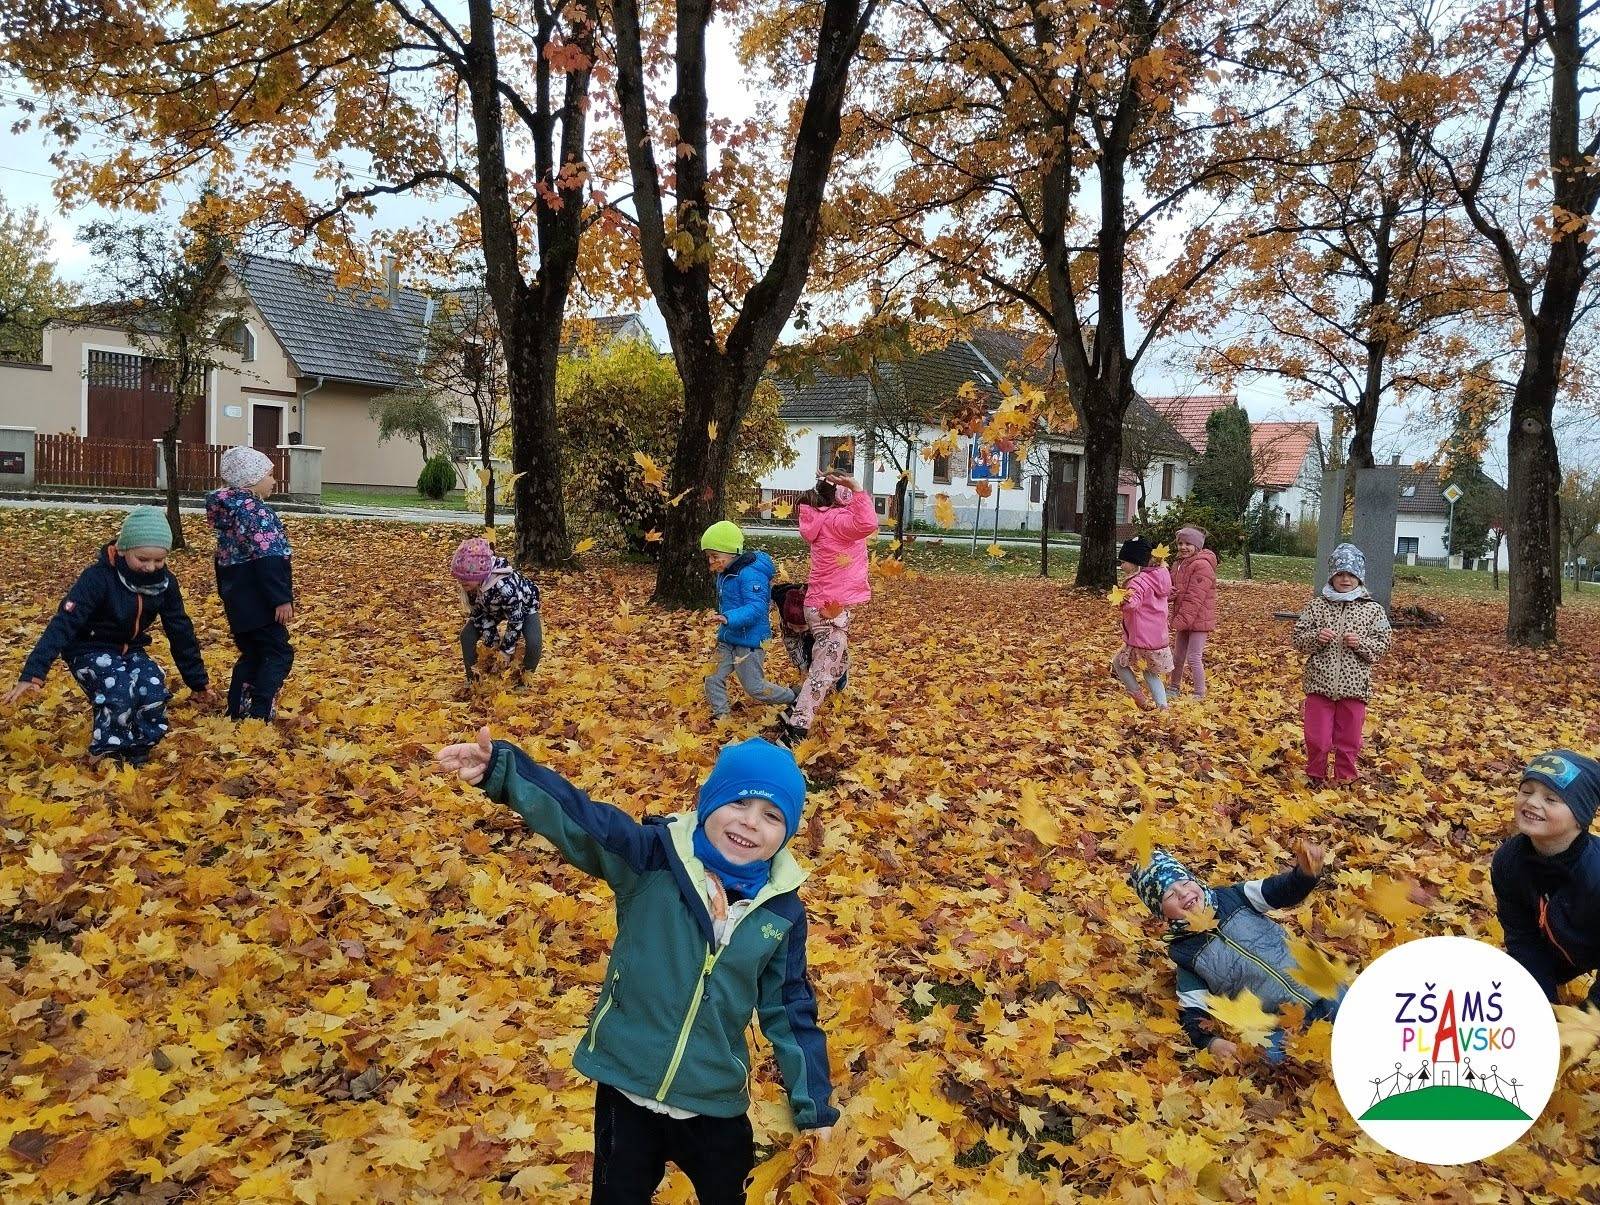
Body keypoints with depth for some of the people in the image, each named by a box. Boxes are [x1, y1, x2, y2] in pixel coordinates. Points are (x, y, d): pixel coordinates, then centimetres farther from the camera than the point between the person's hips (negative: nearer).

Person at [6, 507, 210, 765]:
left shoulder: (164, 582, -10)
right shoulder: (99, 577, -27)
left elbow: (180, 630, 0)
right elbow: (65, 622, -34)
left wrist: (198, 680, 6)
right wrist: (33, 672, -45)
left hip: (129, 649, 5)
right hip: (89, 649, -5)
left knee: (154, 691, -24)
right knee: (119, 691, -33)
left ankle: (136, 754, -1)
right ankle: (107, 756, -9)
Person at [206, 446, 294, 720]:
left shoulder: (228, 508, 12)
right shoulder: (256, 511, -17)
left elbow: (225, 556, 21)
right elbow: (269, 561, -23)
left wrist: (226, 594, 28)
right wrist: (281, 599, -22)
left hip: (236, 599, 9)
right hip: (257, 601, -9)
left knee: (252, 654, 17)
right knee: (279, 653, -2)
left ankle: (237, 712, 19)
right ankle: (259, 715, -6)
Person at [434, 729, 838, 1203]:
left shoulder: (782, 911, -7)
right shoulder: (653, 857, -15)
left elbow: (790, 1009, 3)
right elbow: (578, 819, -29)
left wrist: (813, 1103, 6)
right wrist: (501, 771, -45)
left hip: (716, 1105, 2)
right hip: (625, 1087, -1)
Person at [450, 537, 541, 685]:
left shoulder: (505, 586, -47)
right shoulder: (466, 583, -29)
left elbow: (516, 621, -31)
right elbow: (477, 612, -12)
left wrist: (506, 650, -19)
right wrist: (491, 641, -14)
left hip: (524, 606, -5)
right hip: (492, 608, 5)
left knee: (534, 644, -27)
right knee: (467, 635, -13)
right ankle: (472, 679, 9)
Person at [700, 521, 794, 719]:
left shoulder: (750, 574, -23)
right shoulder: (725, 574, 7)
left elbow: (756, 608, -32)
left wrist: (729, 618, -43)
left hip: (749, 641, -9)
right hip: (727, 640, 9)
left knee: (755, 688, 2)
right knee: (713, 680, 4)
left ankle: (795, 700, 22)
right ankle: (720, 718, 17)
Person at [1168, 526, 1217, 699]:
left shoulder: (1202, 566, -19)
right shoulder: (1179, 564, 10)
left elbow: (1194, 599, -24)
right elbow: (1173, 587, 18)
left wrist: (1179, 621, -25)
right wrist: (1168, 592, -9)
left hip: (1199, 619, -9)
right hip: (1183, 620, 9)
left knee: (1194, 658, -6)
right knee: (1178, 655, 17)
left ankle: (1199, 695, 5)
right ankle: (1174, 687, 32)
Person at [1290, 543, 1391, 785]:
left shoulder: (1372, 609, 1)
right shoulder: (1317, 605, 2)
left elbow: (1383, 644, 1)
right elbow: (1299, 638, 4)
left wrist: (1360, 642, -16)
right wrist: (1315, 637, -15)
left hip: (1354, 686, 0)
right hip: (1319, 683, 0)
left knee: (1349, 738, 10)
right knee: (1317, 738, 5)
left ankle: (1345, 778, 28)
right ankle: (1315, 776, 26)